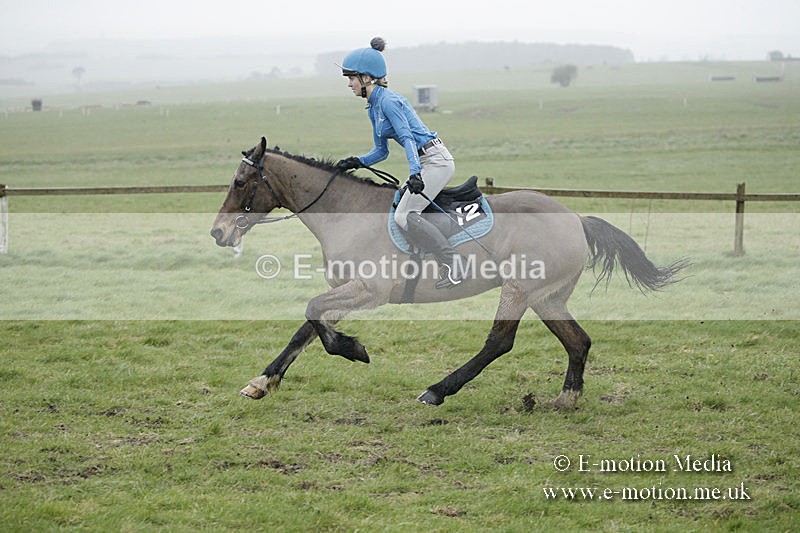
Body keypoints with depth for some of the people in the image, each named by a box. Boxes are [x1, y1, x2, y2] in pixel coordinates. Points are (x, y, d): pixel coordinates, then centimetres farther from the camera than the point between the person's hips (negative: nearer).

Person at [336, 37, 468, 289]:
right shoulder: (373, 107, 14)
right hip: (426, 163, 10)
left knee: (404, 215, -17)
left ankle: (453, 263, -17)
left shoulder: (388, 101, -15)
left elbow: (408, 138, -25)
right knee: (403, 212, 10)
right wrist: (356, 162, 3)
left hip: (436, 160, -10)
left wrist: (414, 172, -37)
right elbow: (381, 151, 19)